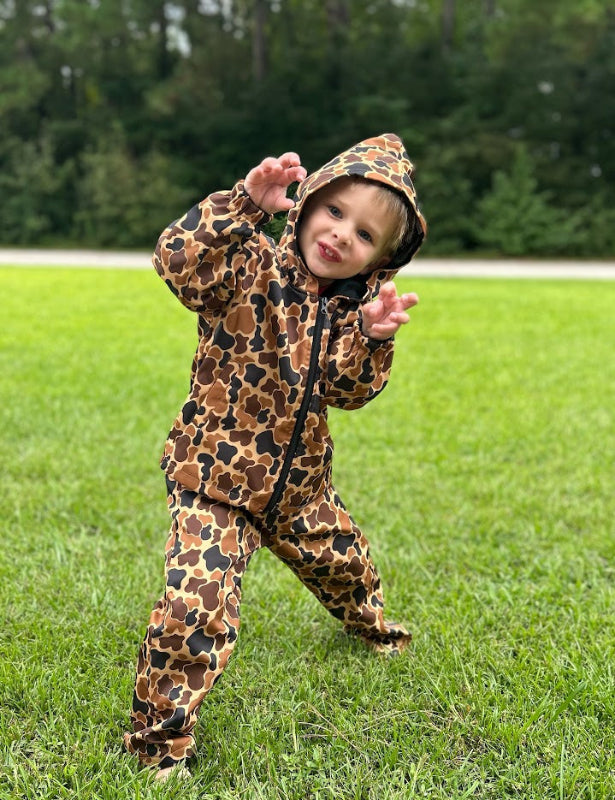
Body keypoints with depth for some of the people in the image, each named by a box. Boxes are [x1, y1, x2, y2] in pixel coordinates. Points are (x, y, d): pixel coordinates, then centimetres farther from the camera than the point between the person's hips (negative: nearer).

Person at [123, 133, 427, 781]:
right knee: (198, 602, -21)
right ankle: (158, 739, 0)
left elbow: (348, 391, -5)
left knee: (341, 558, 29)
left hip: (299, 484, 6)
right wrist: (246, 205, -42)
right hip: (217, 477, -6)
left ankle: (371, 627, 66)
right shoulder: (252, 268, -15)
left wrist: (372, 338, -23)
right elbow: (179, 260, -34)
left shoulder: (349, 306, 2)